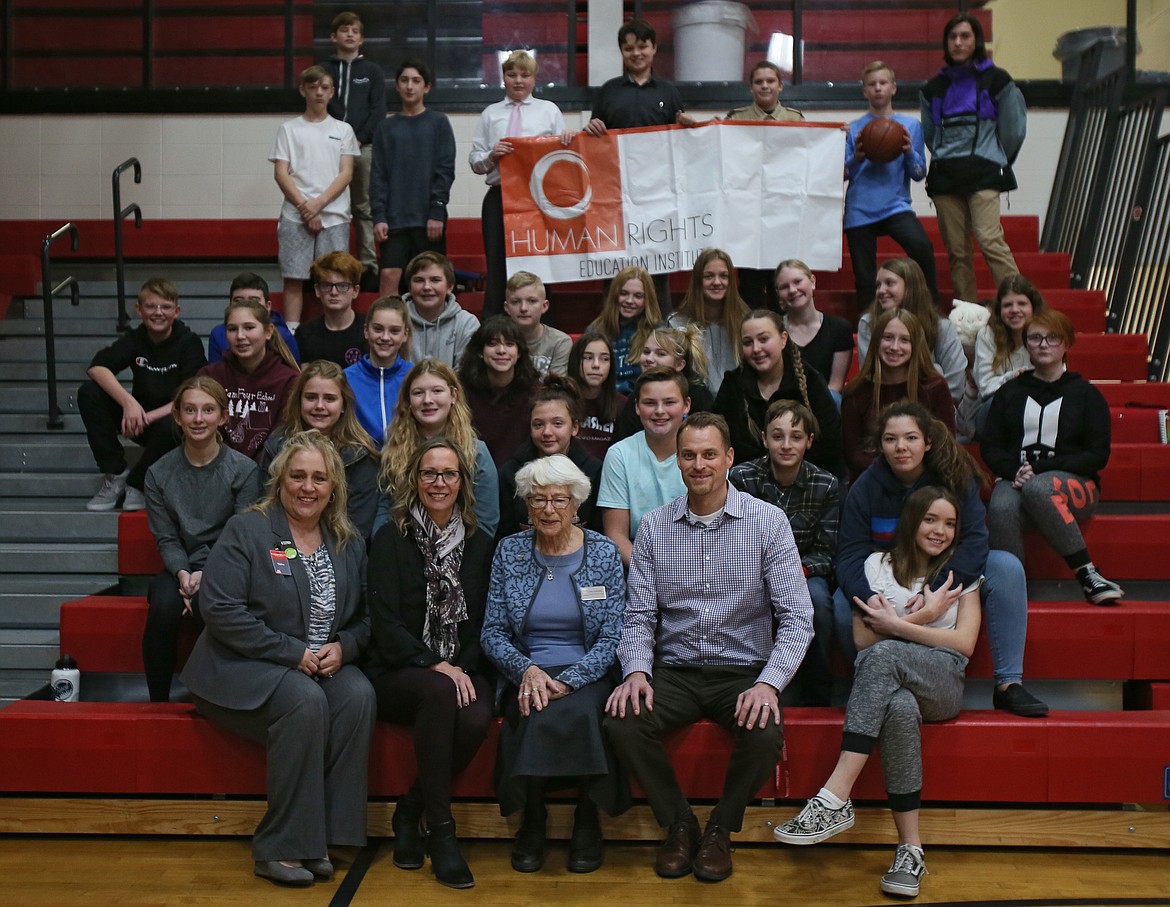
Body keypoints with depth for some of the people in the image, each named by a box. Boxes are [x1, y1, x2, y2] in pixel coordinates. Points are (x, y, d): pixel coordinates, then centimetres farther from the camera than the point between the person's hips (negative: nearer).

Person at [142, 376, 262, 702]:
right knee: (164, 606, -31)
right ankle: (158, 703, -13)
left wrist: (207, 575, -20)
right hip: (181, 568, 2)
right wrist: (182, 572, -16)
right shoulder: (159, 473, 6)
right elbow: (165, 537, 4)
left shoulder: (244, 470, -3)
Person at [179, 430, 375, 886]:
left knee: (359, 695, -27)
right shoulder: (246, 530, -5)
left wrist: (343, 646, -10)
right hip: (245, 668, -4)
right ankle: (280, 848, -21)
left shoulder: (348, 543, 11)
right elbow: (219, 609, -15)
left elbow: (364, 616, 13)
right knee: (306, 701, -33)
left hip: (324, 665, 5)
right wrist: (292, 651, -18)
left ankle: (318, 837, -18)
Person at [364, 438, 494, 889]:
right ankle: (440, 830, -23)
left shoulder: (480, 544, 11)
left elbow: (482, 623, 9)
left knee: (476, 719, -31)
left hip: (461, 671, 3)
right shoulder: (392, 538, 2)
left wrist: (464, 669, -10)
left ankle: (410, 812, -6)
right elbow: (384, 622, -7)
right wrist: (435, 665, -19)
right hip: (397, 674, -2)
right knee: (440, 693, -36)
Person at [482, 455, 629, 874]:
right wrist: (527, 669, -15)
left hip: (586, 677, -1)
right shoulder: (509, 551, 6)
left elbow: (611, 638, -3)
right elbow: (493, 632, 4)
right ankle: (532, 820, -8)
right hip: (526, 676, 1)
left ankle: (587, 820, -11)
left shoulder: (603, 552, 2)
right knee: (537, 715, -33)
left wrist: (567, 681, -17)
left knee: (576, 711, -34)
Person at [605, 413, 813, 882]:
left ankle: (720, 830, 0)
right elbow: (639, 615, 4)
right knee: (621, 720, -25)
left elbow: (796, 617, -8)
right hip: (674, 670, 2)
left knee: (765, 734, -31)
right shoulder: (654, 525, 4)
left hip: (743, 669, -2)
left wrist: (769, 682, -23)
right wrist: (636, 670, -15)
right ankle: (679, 825, 0)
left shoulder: (767, 521, -4)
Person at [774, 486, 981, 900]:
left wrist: (898, 625, -9)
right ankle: (910, 849, -37)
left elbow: (964, 644, 2)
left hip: (942, 685, -1)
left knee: (882, 655, -37)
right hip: (885, 679, 1)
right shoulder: (878, 565, 14)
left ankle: (834, 800, -44)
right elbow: (861, 639, 6)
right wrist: (922, 617, -5)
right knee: (899, 709, -40)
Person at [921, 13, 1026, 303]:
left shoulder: (996, 80, 5)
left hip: (983, 173, -4)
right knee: (957, 251, 0)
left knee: (990, 240, -21)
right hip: (944, 175, 4)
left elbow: (1013, 128, 8)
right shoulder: (934, 88, 16)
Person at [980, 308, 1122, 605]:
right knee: (1001, 509, -37)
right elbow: (990, 448, 13)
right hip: (1016, 480, 2)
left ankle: (1086, 575, -33)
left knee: (1037, 489, -39)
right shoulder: (1009, 393, 18)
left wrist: (1040, 469, -11)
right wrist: (1015, 471, -11)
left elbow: (1098, 455, 2)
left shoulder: (1086, 394, 11)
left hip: (1074, 483, -1)